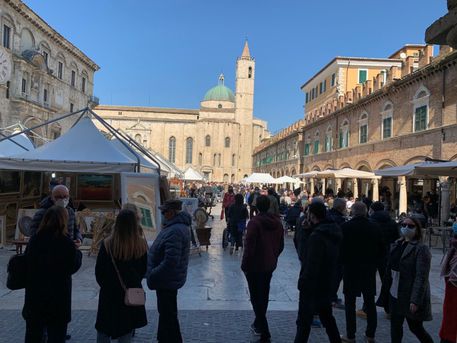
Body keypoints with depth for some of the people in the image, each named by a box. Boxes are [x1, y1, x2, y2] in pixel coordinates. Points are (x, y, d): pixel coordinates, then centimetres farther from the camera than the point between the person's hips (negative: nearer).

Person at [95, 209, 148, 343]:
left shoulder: (107, 244, -18)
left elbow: (99, 272, -8)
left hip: (110, 293, -2)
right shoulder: (141, 245, -13)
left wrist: (105, 285, 10)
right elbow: (144, 270, -2)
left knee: (103, 332, 17)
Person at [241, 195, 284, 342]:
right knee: (264, 295, 20)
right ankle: (259, 323, 36)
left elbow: (249, 246, -21)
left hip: (255, 265, -6)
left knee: (256, 296, 3)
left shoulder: (254, 222, -20)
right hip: (270, 265, 7)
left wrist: (244, 264, -9)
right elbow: (281, 245, 8)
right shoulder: (277, 222, 1)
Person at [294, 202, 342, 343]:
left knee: (304, 320, 2)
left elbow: (311, 265, -24)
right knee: (327, 316, 23)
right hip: (327, 283, 9)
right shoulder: (333, 232, 5)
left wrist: (303, 283, -17)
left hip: (312, 284, -9)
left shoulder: (317, 236, -24)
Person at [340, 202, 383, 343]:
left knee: (350, 303, 5)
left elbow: (341, 248, -9)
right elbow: (380, 248, 5)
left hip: (350, 268, -4)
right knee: (370, 303, 13)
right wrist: (373, 263, 16)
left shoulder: (346, 227, -12)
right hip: (369, 269, 4)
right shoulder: (374, 227, -1)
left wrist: (343, 262, 8)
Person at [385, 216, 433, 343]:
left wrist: (415, 300, -22)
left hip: (411, 296, -6)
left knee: (415, 327, 8)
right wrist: (388, 288, 9)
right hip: (395, 294, 6)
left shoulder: (421, 249, -15)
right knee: (395, 325, 15)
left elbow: (421, 277, -19)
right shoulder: (396, 245, 6)